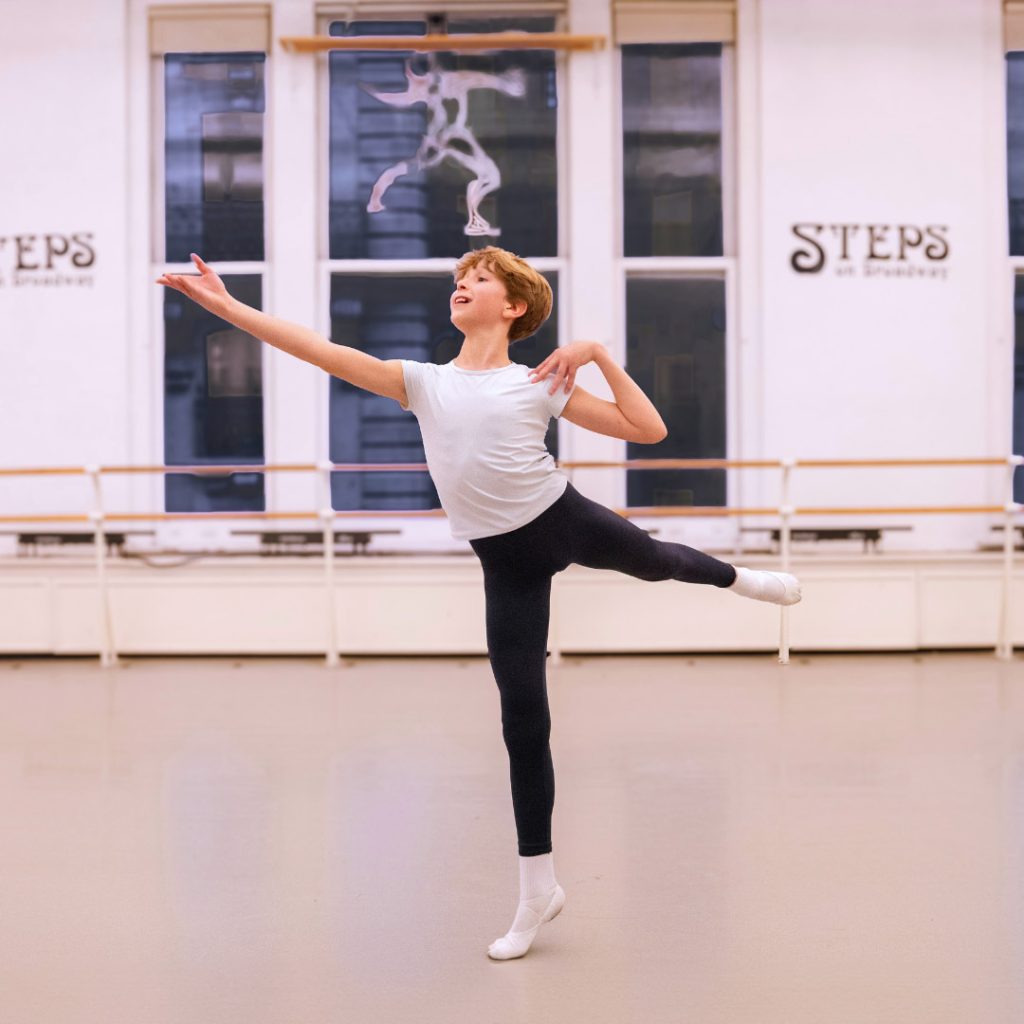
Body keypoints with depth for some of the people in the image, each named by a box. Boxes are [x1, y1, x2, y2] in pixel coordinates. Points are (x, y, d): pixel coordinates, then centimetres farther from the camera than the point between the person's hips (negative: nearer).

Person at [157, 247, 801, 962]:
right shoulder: (424, 382, 3)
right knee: (523, 721, 4)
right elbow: (322, 351, -4)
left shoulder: (539, 385, -2)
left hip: (563, 519, -1)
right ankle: (539, 888, 17)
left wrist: (601, 354, -11)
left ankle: (734, 576, 66)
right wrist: (227, 306, -9)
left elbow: (649, 430, -5)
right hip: (506, 560, 1)